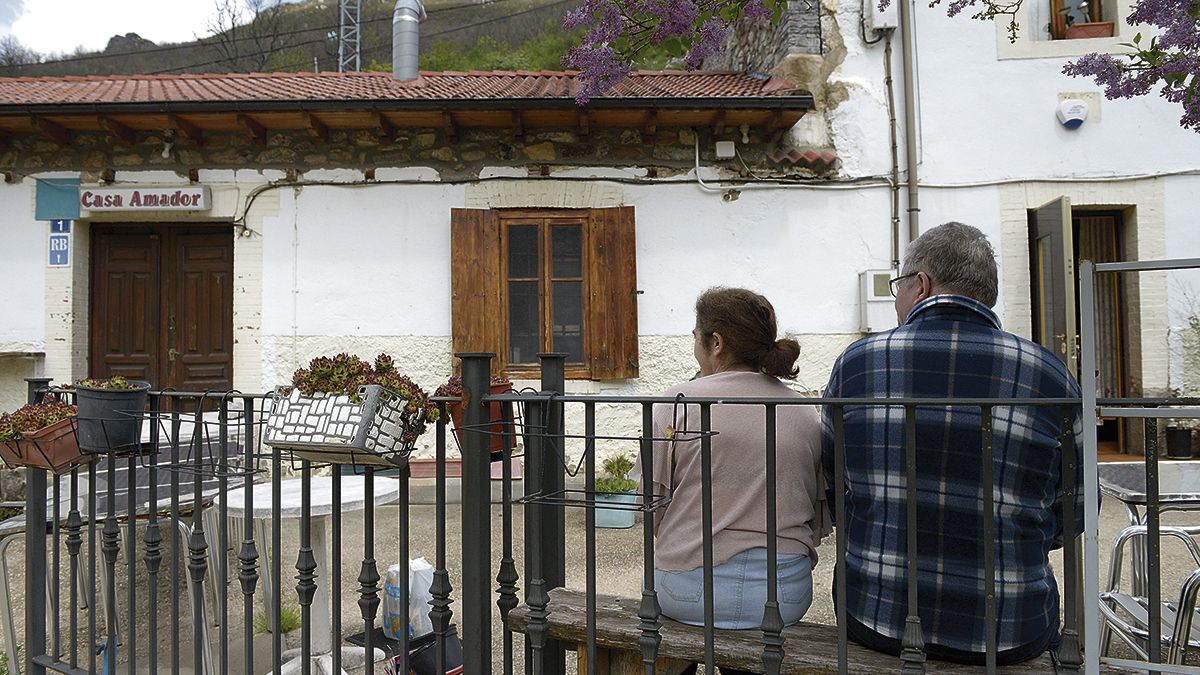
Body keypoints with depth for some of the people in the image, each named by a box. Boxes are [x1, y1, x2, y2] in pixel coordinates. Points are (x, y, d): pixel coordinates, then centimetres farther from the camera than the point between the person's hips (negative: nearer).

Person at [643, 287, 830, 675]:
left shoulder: (677, 403, -6)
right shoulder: (807, 414, 4)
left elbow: (652, 511, -4)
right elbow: (820, 523, 7)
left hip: (688, 593, -3)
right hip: (786, 595, 3)